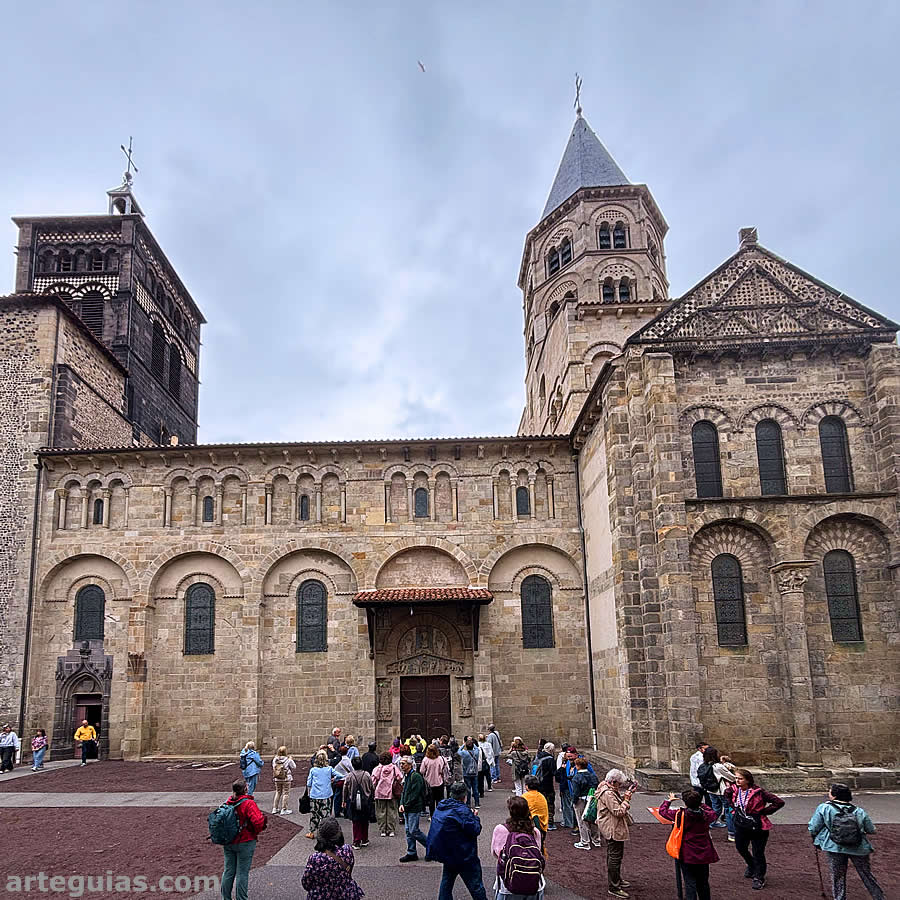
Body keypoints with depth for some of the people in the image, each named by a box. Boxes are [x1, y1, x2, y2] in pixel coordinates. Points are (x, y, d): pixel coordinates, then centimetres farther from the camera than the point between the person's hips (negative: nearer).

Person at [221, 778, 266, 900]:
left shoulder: (228, 802, -1)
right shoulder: (249, 804, -20)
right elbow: (258, 821, -27)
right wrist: (256, 833, -7)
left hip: (228, 843, 6)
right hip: (245, 843, -6)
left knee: (228, 871, 16)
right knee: (242, 873, 5)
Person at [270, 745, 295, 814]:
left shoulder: (275, 759, -4)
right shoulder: (288, 760, -14)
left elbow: (273, 767, 11)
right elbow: (294, 767, -4)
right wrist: (291, 759, 10)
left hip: (277, 779, 4)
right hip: (286, 779, -4)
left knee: (278, 793, 18)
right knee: (285, 793, 5)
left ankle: (274, 808, 22)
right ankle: (283, 809, 7)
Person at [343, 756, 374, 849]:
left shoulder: (349, 776, -9)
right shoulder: (367, 775, -5)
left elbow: (345, 790, -1)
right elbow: (372, 788, 2)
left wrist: (345, 801, 11)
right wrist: (371, 799, 15)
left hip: (353, 802, -1)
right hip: (366, 802, 1)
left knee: (356, 822, 6)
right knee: (365, 821, 16)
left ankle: (356, 842, 5)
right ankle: (364, 840, 24)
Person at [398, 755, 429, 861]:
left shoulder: (416, 777, -16)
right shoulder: (406, 776, 14)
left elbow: (414, 794, -19)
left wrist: (406, 806, -15)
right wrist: (402, 804, 3)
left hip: (414, 809, -9)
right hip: (407, 809, 9)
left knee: (414, 831, -7)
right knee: (408, 831, 10)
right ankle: (411, 853, 17)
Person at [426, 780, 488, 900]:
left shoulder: (440, 807, 4)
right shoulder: (462, 810, -22)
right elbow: (475, 830, -21)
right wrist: (475, 818, -2)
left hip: (446, 853, 8)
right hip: (464, 856, -7)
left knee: (447, 881, 20)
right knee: (476, 885, 3)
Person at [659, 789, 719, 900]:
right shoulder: (706, 815, -7)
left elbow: (662, 810, -3)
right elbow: (713, 813, 18)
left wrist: (669, 800, 14)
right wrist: (701, 804, 23)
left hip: (687, 856, -3)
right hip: (704, 856, 4)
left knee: (690, 884, 0)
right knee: (703, 883, 19)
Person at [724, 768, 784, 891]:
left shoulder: (758, 792, -23)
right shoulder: (734, 790, -6)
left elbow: (779, 802, -21)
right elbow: (730, 800, 21)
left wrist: (763, 812, -17)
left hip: (757, 827, -6)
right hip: (740, 825, 6)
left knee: (758, 853, 5)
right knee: (740, 848, 22)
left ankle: (759, 878, 25)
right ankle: (751, 866, 50)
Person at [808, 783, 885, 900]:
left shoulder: (823, 808, -6)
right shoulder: (859, 811, 2)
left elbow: (813, 828, -4)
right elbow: (871, 830, 10)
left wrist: (817, 842, 14)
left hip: (834, 847, -2)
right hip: (859, 849, 2)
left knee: (837, 875, 12)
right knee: (866, 875, 17)